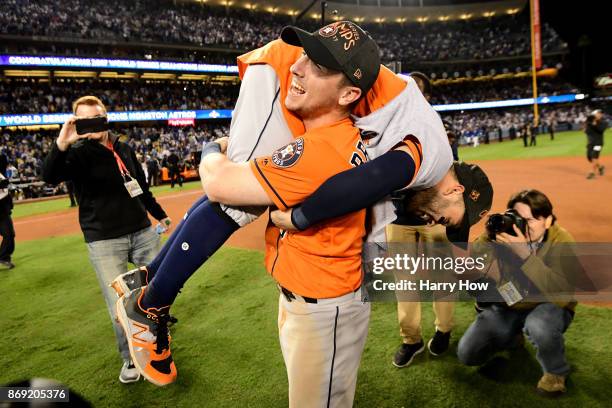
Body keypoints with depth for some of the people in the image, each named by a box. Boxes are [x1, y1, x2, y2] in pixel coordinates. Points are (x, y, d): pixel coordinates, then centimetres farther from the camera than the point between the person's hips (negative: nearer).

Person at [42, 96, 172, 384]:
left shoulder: (124, 149, 8)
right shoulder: (78, 153, -6)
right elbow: (49, 177, -27)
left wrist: (159, 215, 23)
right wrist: (61, 144, -42)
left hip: (143, 232, 5)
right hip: (104, 242, -4)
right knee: (119, 308, -2)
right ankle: (130, 359, 22)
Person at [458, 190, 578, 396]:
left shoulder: (561, 242, -19)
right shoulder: (503, 231, -14)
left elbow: (559, 290, -35)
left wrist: (525, 253, -44)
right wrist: (487, 239, -34)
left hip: (548, 307, -3)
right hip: (505, 307, 3)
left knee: (538, 326, -39)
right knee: (467, 354, -6)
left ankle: (556, 372, -3)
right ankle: (513, 335, 24)